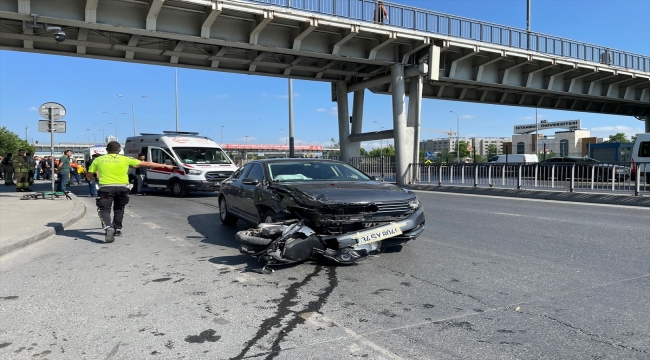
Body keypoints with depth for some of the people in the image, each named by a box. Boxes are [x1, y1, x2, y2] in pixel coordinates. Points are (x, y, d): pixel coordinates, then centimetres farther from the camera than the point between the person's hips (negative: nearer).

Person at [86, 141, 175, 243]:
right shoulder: (125, 159, 8)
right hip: (122, 187, 1)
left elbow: (89, 176, 16)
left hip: (106, 187, -1)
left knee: (104, 209, 3)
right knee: (119, 209, 22)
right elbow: (147, 164, 12)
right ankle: (117, 229, 29)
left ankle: (108, 227, -23)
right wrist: (165, 166, 19)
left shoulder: (98, 160, 10)